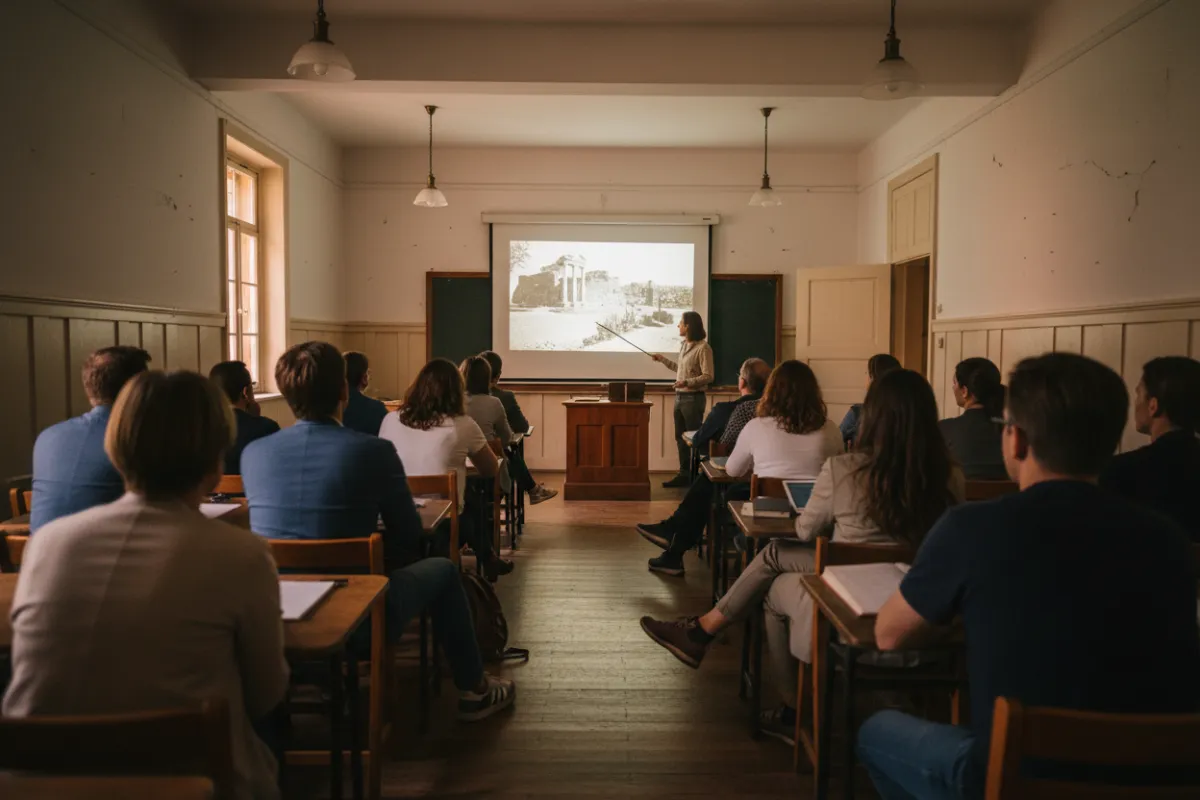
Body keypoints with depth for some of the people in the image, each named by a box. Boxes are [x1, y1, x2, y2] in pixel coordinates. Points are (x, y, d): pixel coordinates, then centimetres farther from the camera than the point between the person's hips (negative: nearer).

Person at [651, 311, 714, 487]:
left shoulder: (703, 348, -14)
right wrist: (663, 359, 25)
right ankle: (684, 474, 19)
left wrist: (687, 382, -29)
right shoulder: (683, 345, 12)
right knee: (680, 438, 11)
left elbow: (708, 376, -17)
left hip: (693, 398, -9)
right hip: (679, 397, 9)